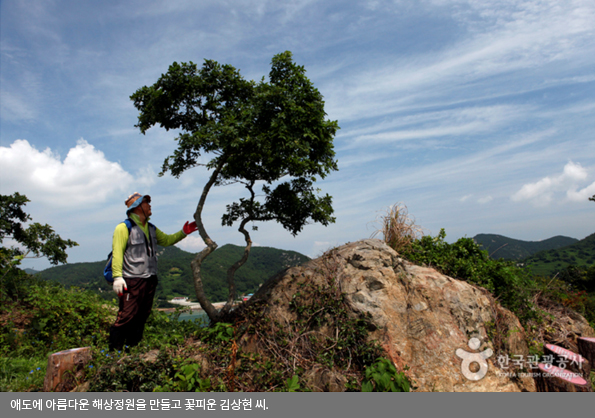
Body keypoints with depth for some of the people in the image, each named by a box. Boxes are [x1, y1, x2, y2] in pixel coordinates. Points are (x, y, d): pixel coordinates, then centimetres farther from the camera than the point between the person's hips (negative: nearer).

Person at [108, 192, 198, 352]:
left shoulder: (152, 229, 18)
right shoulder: (124, 227, -6)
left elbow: (167, 240, 28)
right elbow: (117, 253, -13)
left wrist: (183, 233, 15)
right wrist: (117, 277, -20)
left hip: (149, 280, 8)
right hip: (132, 281, -8)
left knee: (141, 317, 12)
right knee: (126, 316, -10)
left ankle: (133, 349, 23)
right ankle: (115, 350, 0)